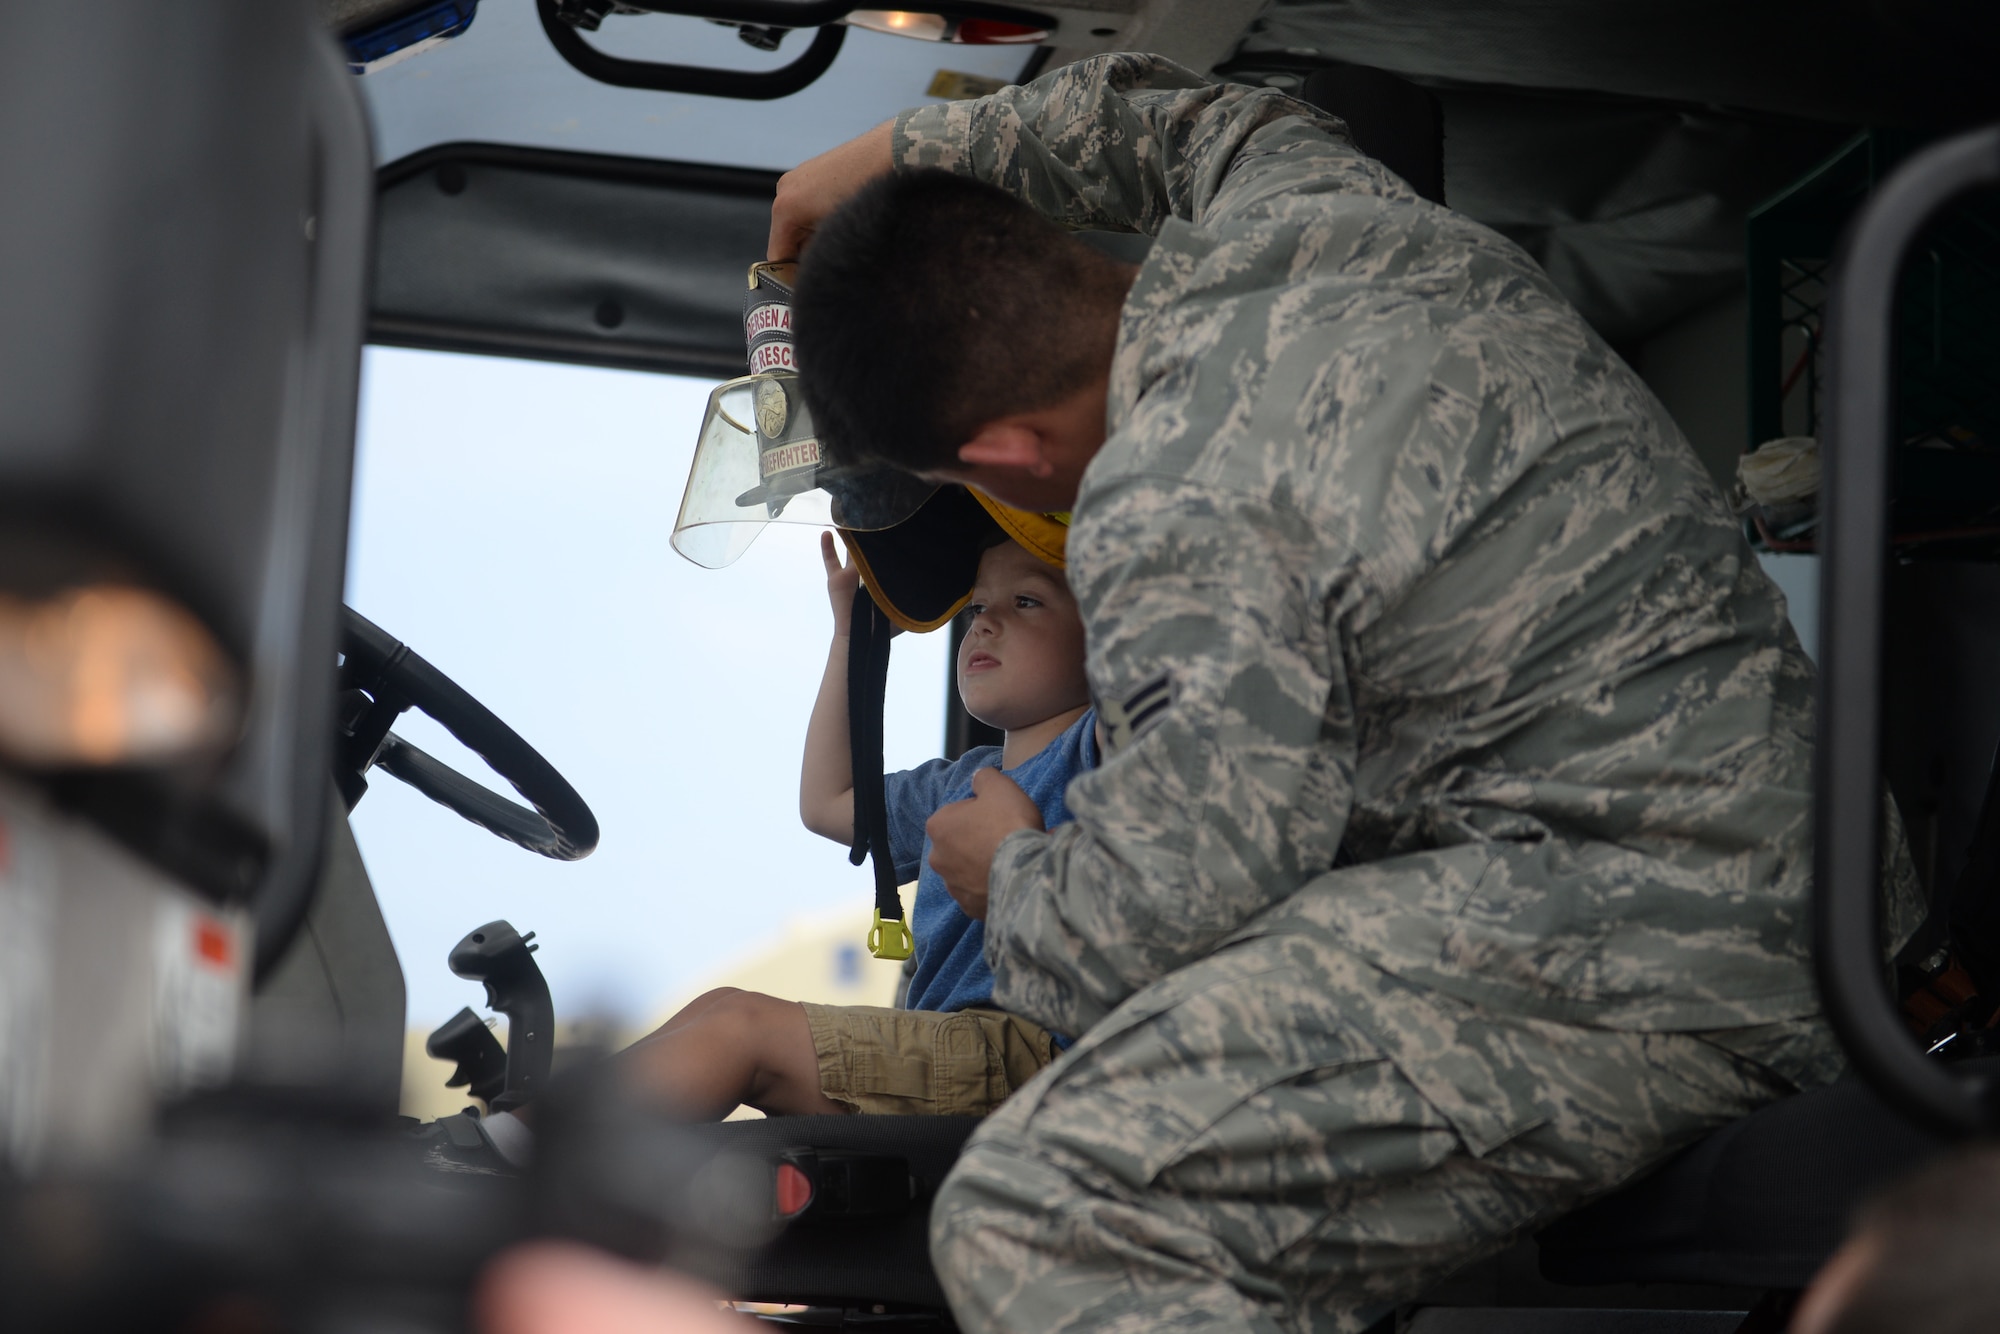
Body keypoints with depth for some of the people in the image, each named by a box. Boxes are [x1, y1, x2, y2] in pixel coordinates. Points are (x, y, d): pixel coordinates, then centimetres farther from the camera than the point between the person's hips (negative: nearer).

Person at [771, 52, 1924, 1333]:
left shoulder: (1176, 513, -16)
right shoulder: (1312, 204, 11)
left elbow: (1147, 929, -17)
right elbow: (1207, 115, 37)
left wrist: (1011, 874, 6)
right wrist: (903, 154, 44)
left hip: (1646, 956, -11)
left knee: (1032, 1224, -22)